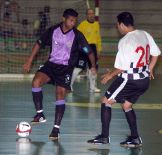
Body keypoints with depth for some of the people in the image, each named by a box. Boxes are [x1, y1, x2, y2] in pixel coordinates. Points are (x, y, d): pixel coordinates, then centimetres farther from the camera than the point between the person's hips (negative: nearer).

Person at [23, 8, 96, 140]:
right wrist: (30, 61, 7)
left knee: (60, 95, -8)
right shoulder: (53, 30, -2)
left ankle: (56, 128, 0)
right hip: (51, 64, 2)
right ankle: (40, 114, -12)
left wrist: (93, 66, -11)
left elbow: (89, 52, -1)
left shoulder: (77, 35, -8)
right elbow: (39, 44, 9)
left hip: (66, 68, -2)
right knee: (36, 81, -23)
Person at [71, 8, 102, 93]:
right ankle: (69, 85, -1)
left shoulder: (96, 24, 10)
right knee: (79, 67, -10)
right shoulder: (82, 24, -8)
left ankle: (92, 87, 21)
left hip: (93, 47, 6)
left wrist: (99, 48, 18)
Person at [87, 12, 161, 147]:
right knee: (127, 105, 23)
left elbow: (121, 68, -17)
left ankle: (104, 136, 6)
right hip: (144, 80, 8)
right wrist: (150, 69, 28)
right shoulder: (145, 35, 3)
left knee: (106, 102, 6)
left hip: (130, 80, -8)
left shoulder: (125, 41, -18)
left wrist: (110, 75, 1)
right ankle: (135, 138, 20)